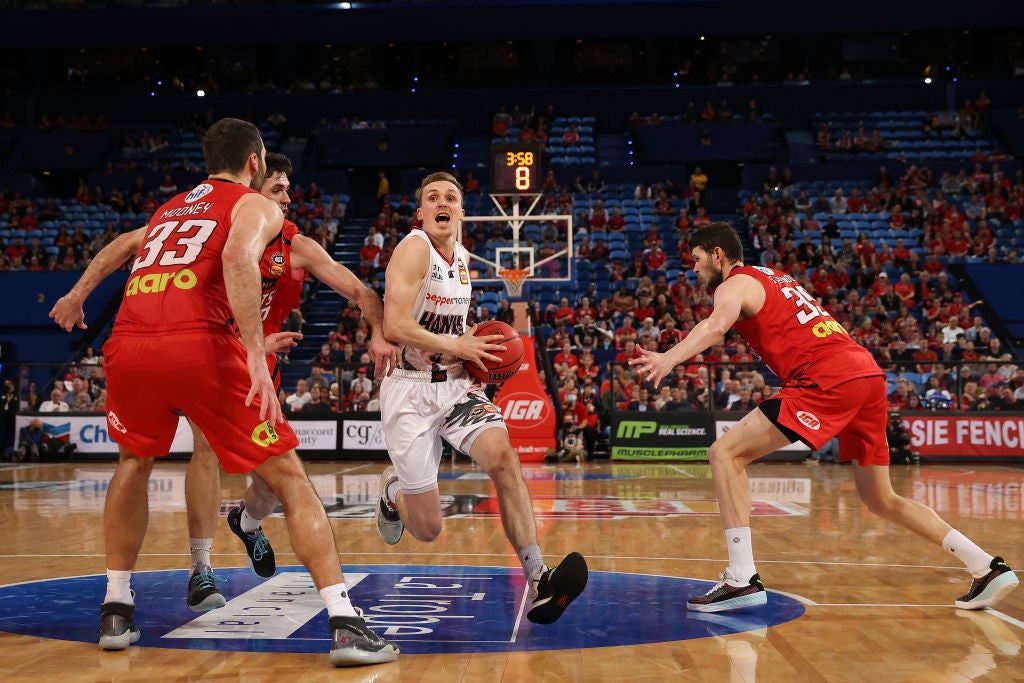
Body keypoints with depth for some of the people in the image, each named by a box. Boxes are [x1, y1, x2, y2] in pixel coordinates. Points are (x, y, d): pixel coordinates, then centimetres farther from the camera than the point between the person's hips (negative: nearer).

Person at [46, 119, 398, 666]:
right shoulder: (257, 206, 15)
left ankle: (116, 611, 30)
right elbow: (237, 256, -8)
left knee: (134, 462, 33)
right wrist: (256, 356, -15)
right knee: (289, 478, 5)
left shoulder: (168, 210, 33)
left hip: (128, 344, 5)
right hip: (199, 347, -5)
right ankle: (345, 624, -4)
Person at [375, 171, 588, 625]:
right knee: (427, 529, -4)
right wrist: (457, 345, -15)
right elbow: (395, 326, -22)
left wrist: (475, 343, 8)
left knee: (503, 456, -25)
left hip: (457, 385, 6)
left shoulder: (462, 259, 12)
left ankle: (539, 582, -28)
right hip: (411, 389, -6)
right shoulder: (415, 247, -12)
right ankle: (393, 492, 35)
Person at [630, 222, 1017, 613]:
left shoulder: (735, 284, 4)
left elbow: (717, 326, -18)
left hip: (828, 379, -9)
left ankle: (742, 580, -15)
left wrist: (669, 358, -32)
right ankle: (988, 568, 18)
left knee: (725, 454, -7)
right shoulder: (774, 279, 30)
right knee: (882, 501, 21)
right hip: (869, 372, 9)